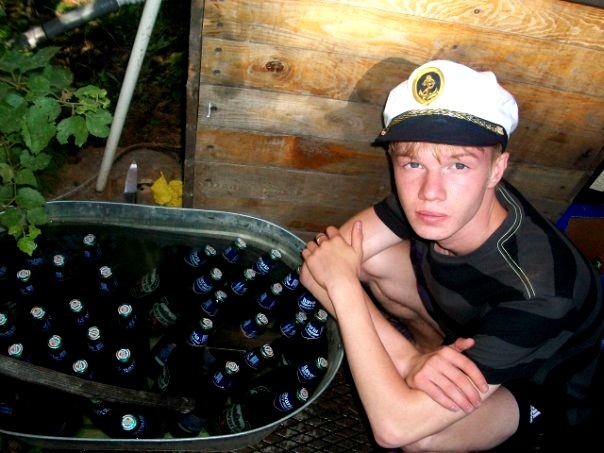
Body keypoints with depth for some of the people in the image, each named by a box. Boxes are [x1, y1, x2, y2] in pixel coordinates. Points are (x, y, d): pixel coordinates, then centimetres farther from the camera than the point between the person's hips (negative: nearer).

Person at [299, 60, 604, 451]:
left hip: (537, 390, -4)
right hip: (465, 335, 5)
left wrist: (342, 281, -37)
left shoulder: (536, 290, -40)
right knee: (365, 254, -16)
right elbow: (316, 265, -23)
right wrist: (410, 359, -33)